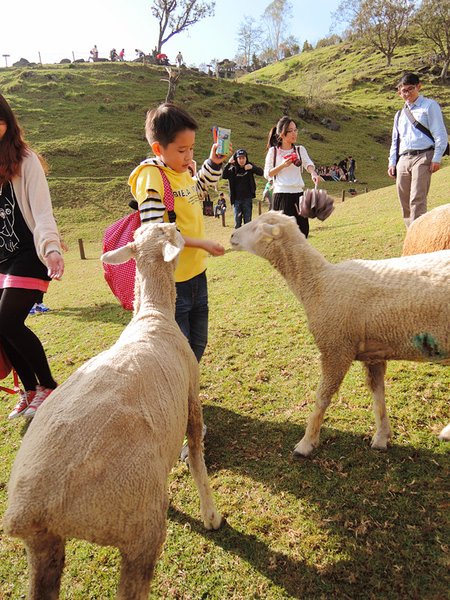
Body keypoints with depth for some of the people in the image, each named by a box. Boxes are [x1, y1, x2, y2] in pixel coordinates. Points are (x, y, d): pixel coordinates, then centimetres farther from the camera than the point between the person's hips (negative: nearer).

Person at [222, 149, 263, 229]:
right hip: (237, 200, 1)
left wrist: (252, 167, -27)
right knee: (237, 223, 4)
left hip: (247, 199, -1)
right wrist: (228, 164, -19)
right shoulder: (233, 170, 6)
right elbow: (224, 176, -7)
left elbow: (261, 172, -9)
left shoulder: (249, 167, 4)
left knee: (248, 222, 3)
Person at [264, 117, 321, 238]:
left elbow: (308, 164, -4)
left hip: (298, 193, 4)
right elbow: (267, 174, 2)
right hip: (281, 195, -4)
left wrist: (313, 173, -26)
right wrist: (282, 165, -12)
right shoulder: (273, 151, 5)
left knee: (303, 229, 5)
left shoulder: (300, 149, 14)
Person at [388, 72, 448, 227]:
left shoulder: (429, 106, 9)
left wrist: (437, 158, -9)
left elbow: (440, 134, 1)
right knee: (405, 202, 2)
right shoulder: (399, 115, 26)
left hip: (422, 157, -5)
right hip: (403, 160, 6)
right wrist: (392, 162, 14)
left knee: (417, 200, -16)